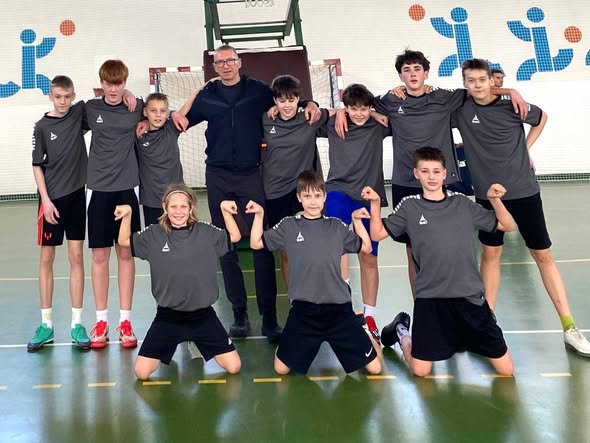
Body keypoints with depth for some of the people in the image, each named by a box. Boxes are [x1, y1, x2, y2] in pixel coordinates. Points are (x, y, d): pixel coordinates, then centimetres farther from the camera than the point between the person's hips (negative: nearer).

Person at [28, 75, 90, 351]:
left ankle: (77, 323, 9)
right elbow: (37, 166, -2)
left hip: (76, 196, 1)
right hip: (51, 199, -1)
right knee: (46, 258, 4)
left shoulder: (80, 113, 2)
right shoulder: (42, 127, -2)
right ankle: (46, 324, 14)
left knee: (76, 257, 3)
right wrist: (46, 200, -10)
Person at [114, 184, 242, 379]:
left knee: (234, 366, 0)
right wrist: (127, 214, -8)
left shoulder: (205, 232, -1)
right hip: (168, 317, 0)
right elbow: (124, 241, 7)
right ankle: (167, 348, 27)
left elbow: (234, 237, 6)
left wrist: (225, 210, -7)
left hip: (203, 316, 0)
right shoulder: (154, 235, 0)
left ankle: (196, 343, 27)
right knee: (141, 372, -6)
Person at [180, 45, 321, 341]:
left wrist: (310, 105, -5)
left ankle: (269, 317, -1)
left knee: (262, 244, -8)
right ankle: (239, 313, 14)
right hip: (218, 177, 2)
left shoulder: (258, 90, 6)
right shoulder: (206, 96, 10)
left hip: (250, 175, -2)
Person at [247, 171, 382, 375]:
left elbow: (366, 247, 11)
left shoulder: (336, 226, 6)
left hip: (338, 308, 1)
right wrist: (259, 214, -8)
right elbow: (256, 243, 2)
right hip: (303, 309, 0)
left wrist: (357, 220, 0)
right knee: (281, 368, 6)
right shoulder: (289, 225, 2)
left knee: (374, 368, 3)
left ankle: (366, 334, 36)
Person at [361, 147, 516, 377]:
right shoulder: (409, 206, 3)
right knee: (420, 370, 2)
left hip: (470, 296, 2)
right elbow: (377, 234, 4)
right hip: (430, 299, -2)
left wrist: (495, 199, -6)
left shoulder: (461, 203, 6)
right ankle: (402, 332, 32)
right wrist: (375, 204, -9)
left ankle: (463, 339, 30)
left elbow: (507, 226, 10)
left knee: (506, 369, 4)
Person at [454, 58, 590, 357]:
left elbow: (541, 118, 11)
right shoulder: (461, 108, -7)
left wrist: (526, 148, 4)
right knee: (490, 254, 8)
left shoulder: (512, 105, -8)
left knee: (543, 255, 3)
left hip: (523, 190, -1)